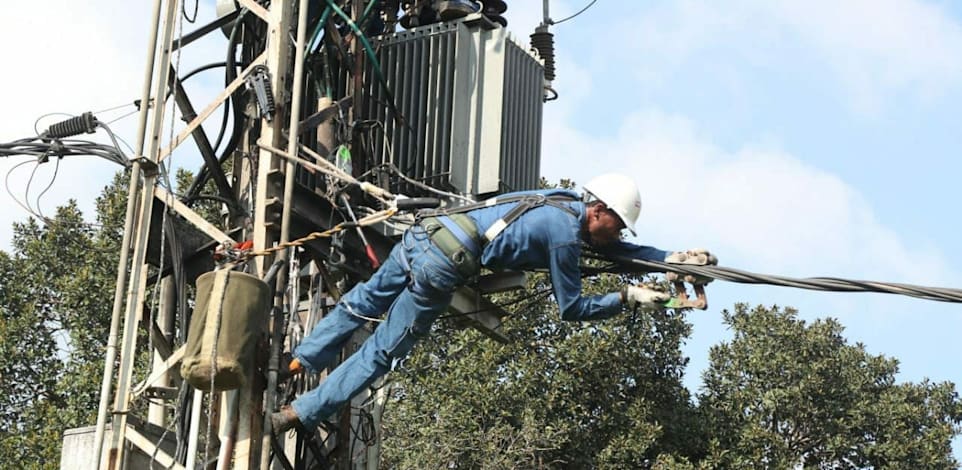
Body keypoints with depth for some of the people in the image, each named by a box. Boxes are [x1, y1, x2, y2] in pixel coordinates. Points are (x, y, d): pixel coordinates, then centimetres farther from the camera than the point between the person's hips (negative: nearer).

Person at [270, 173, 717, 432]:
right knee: (380, 353, 2)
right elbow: (571, 308, 1)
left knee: (359, 304, 24)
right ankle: (301, 413, 4)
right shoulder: (565, 235, -8)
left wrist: (672, 256, 24)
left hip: (421, 233, 8)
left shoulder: (565, 202, 17)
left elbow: (614, 248, 28)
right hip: (442, 267, -8)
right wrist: (627, 297, 5)